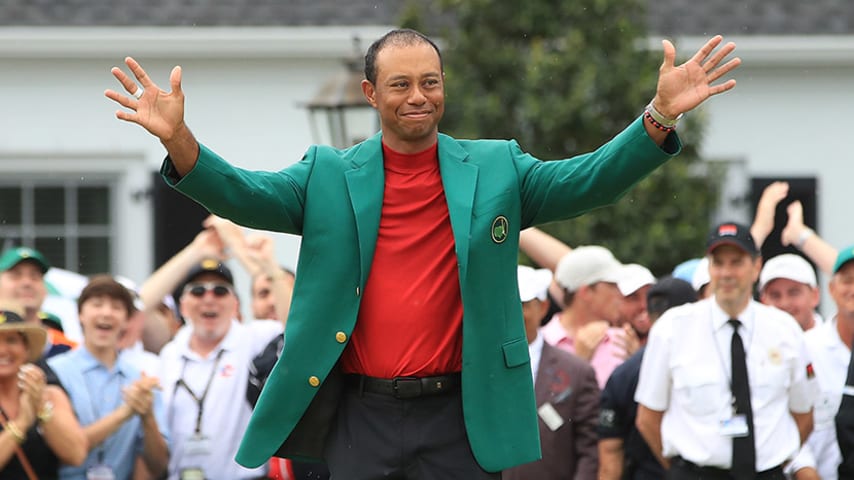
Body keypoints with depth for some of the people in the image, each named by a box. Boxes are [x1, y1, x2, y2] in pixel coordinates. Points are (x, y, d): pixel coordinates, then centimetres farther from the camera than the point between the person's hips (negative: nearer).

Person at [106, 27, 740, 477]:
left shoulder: (496, 169, 7)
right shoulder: (328, 176, 6)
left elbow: (588, 182, -2)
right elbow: (246, 195, -5)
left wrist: (660, 119, -18)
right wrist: (179, 140, -24)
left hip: (463, 419, 0)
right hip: (361, 417, 0)